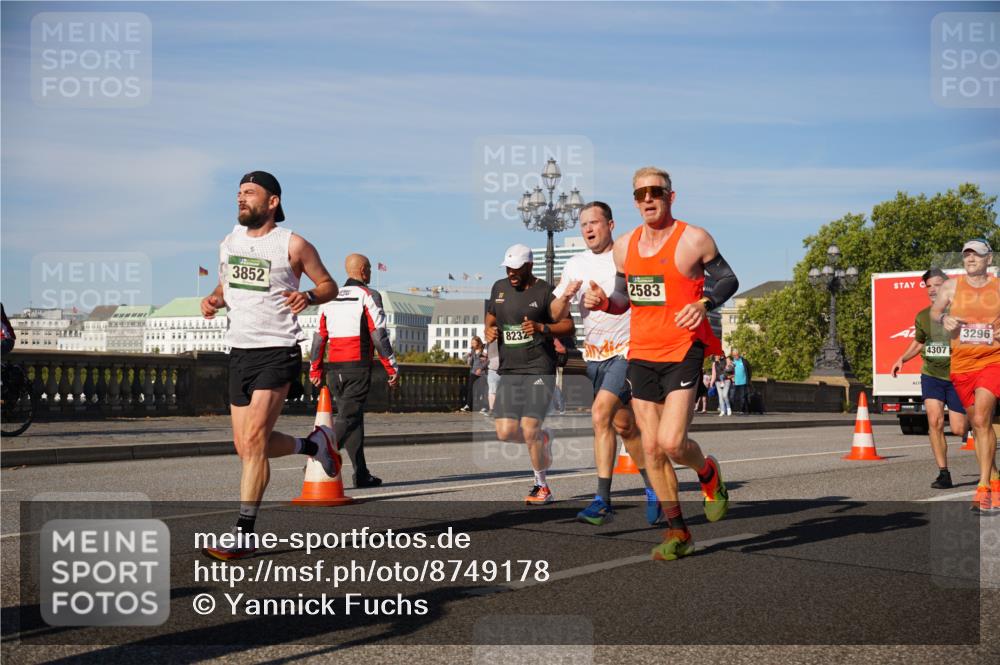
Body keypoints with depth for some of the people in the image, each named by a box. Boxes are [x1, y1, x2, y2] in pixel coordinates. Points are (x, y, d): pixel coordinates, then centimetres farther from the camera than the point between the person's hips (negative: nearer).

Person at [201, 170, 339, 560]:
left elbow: (329, 285, 2)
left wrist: (308, 297, -19)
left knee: (254, 441, -14)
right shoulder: (229, 242, 11)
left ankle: (244, 535, -6)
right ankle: (314, 444, 35)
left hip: (277, 352, -7)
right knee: (246, 447, 9)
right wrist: (213, 300, 3)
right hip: (239, 351, 7)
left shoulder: (292, 245, -6)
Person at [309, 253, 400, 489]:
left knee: (354, 417, 12)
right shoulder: (368, 296, -3)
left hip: (334, 368, 7)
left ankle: (362, 474, 13)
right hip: (357, 367, -6)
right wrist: (392, 367, -6)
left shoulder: (330, 298, 15)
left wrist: (315, 369, 19)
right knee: (348, 418, -7)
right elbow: (379, 335, -10)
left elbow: (319, 336, 14)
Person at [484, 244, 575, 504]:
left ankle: (542, 486, 6)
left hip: (539, 369, -5)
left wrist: (542, 328, -22)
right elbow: (490, 318, 24)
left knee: (529, 429, -14)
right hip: (509, 370, 5)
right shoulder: (499, 288, 12)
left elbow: (568, 326, -5)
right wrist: (489, 332, 1)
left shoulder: (545, 291, -5)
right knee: (505, 432, -5)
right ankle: (543, 439, 29)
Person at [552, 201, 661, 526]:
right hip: (594, 354, 6)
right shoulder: (576, 265, 9)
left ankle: (602, 501, -16)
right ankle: (653, 490, 27)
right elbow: (555, 315, 10)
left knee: (601, 414, -21)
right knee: (624, 426, 11)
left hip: (626, 350, -6)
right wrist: (566, 296, -11)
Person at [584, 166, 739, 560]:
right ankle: (677, 531, 17)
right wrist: (603, 303, -3)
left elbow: (729, 279, 4)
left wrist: (705, 303, -16)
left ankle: (709, 474, 20)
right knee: (651, 448, 5)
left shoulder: (694, 240, -6)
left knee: (672, 443, -16)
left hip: (683, 353, -5)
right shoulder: (624, 246, 8)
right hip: (641, 354, 5)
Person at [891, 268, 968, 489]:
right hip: (931, 375, 3)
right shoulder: (922, 317, 4)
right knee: (935, 421, -14)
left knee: (959, 429, 0)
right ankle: (943, 473, -6)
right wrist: (902, 358, 5)